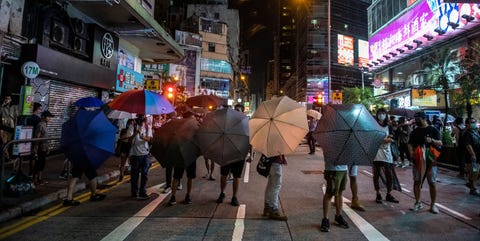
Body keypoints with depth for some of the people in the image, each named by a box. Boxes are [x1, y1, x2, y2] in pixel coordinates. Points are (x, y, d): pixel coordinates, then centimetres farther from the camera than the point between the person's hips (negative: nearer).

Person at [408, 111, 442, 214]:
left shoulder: (433, 130, 1)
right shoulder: (414, 132, 10)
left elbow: (440, 143, -4)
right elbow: (410, 144, 7)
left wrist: (432, 140, -24)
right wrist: (411, 153, -11)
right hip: (417, 160, 3)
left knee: (432, 183, 1)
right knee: (417, 182, 5)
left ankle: (433, 205, 12)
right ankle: (418, 203, 16)